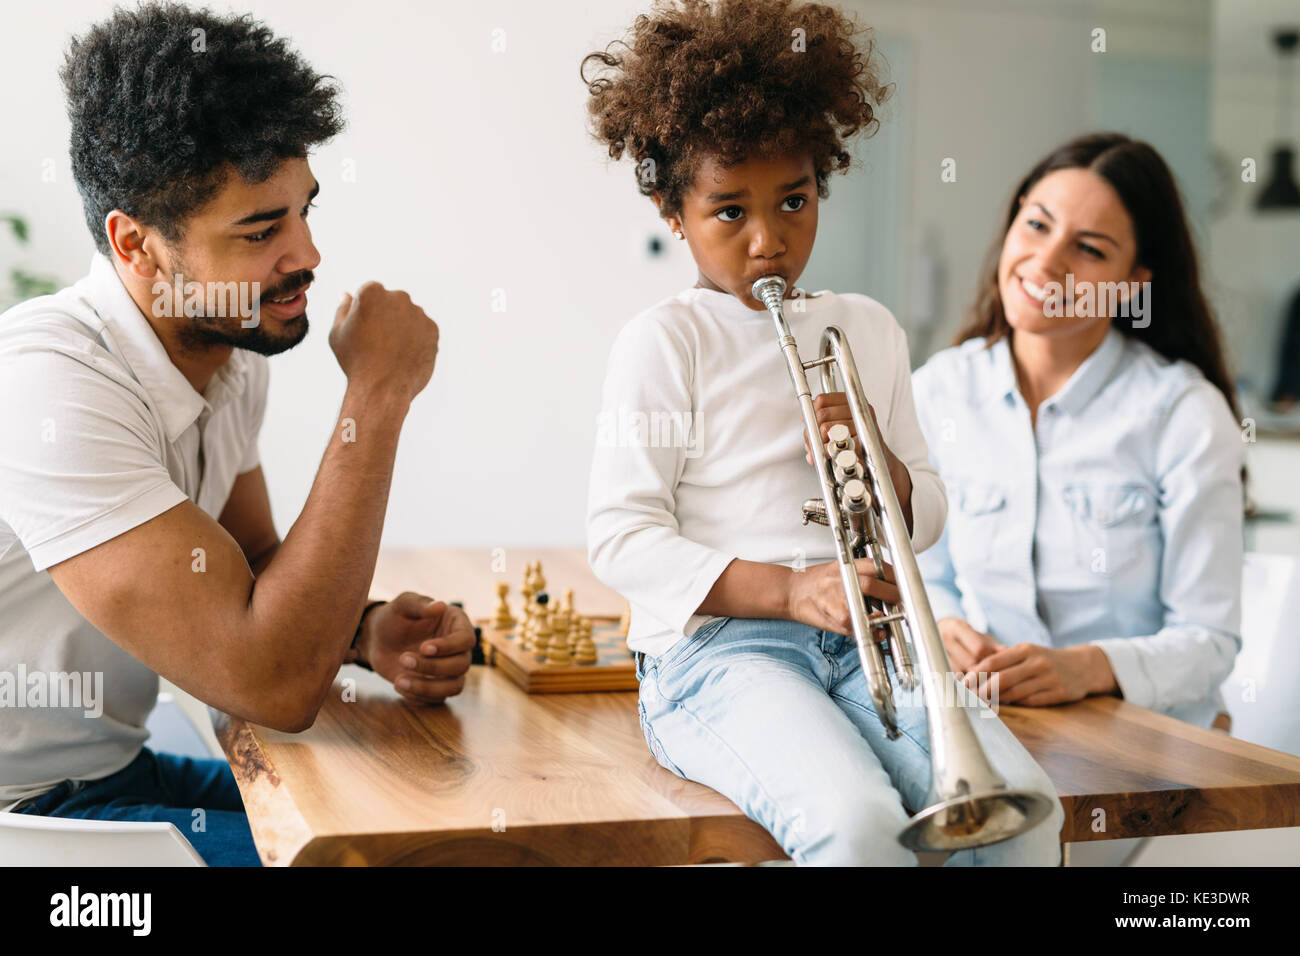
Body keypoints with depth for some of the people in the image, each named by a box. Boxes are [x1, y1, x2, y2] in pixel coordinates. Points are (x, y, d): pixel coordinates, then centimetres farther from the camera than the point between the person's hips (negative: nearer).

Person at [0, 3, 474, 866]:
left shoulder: (236, 355, 0)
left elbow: (257, 570, 13)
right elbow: (274, 683, -32)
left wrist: (366, 631, -10)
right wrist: (376, 395, -26)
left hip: (116, 766, 8)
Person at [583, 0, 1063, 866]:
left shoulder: (869, 330, 18)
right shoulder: (664, 341, 1)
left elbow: (927, 520, 21)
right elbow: (620, 539, -7)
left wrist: (879, 462, -3)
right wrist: (788, 590, -18)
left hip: (861, 638, 5)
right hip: (715, 645, -4)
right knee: (856, 820, -33)